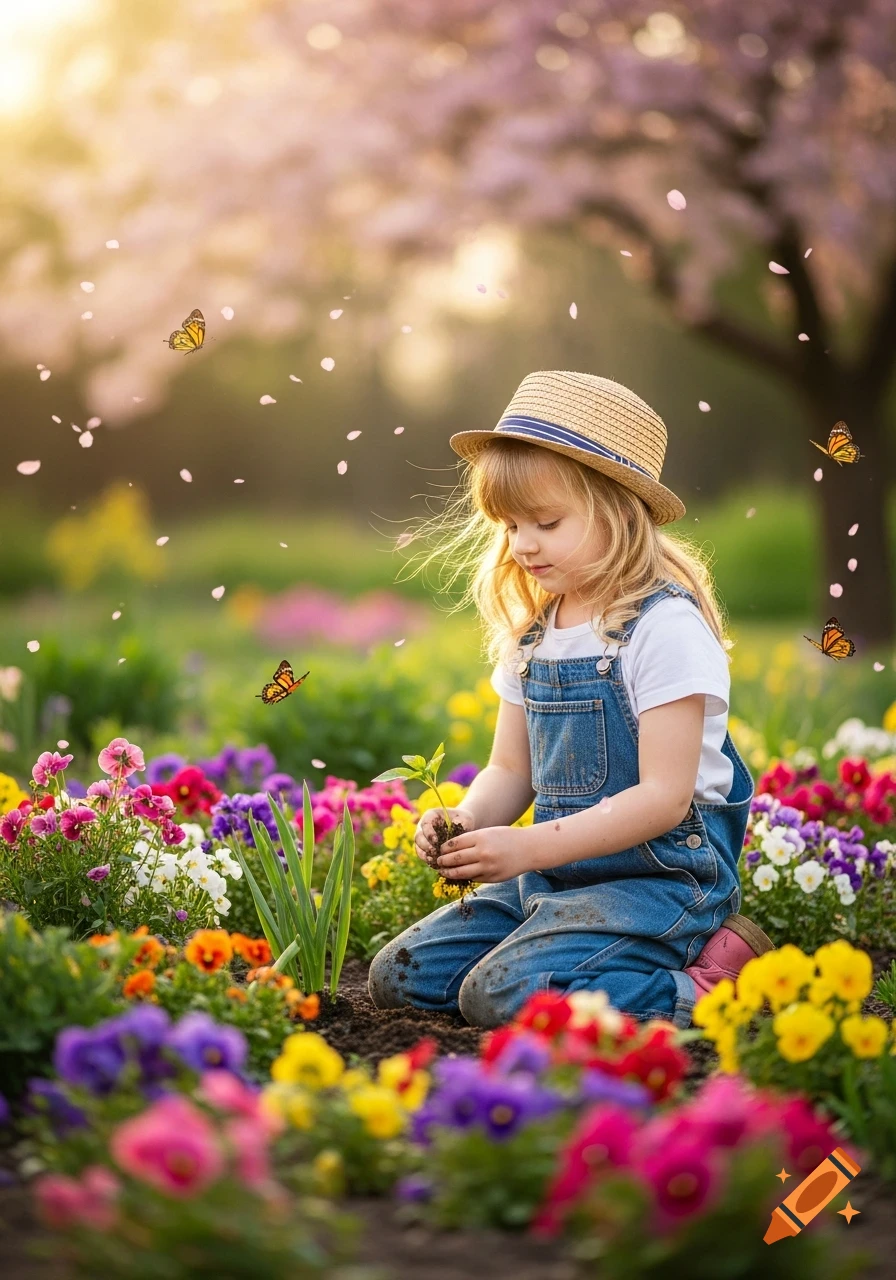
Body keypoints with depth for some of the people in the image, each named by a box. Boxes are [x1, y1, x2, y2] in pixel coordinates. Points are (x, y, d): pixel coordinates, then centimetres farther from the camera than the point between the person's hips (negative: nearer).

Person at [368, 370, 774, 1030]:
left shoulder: (665, 627, -15)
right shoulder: (530, 634, 9)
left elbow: (664, 798, -19)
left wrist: (528, 847, -23)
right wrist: (468, 820, -9)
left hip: (659, 875, -8)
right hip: (554, 872, 8)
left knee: (501, 995, -27)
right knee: (397, 977, -1)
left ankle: (702, 984, -9)